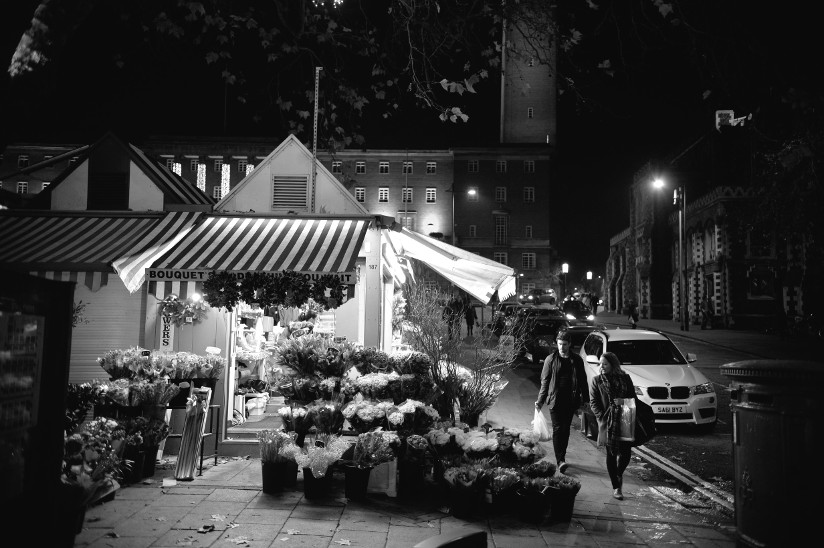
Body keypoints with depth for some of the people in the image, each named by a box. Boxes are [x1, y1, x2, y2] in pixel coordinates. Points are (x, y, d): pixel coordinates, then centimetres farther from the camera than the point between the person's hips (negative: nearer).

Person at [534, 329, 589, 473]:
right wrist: (540, 400, -3)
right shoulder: (551, 359, 0)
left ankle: (562, 457, 21)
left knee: (566, 429, 9)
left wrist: (585, 399, 7)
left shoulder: (576, 360, 6)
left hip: (571, 401, 2)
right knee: (557, 429, -7)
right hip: (555, 400, -2)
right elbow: (545, 381, 2)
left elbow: (582, 381, 11)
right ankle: (560, 460, -11)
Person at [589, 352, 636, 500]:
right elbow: (593, 402, 0)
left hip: (626, 422, 1)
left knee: (626, 452, -2)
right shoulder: (597, 381, 3)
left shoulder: (625, 379, 7)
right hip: (607, 423, -1)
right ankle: (616, 487, 13)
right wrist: (602, 417, -13)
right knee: (611, 454, 3)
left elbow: (633, 398, 11)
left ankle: (619, 474, 31)